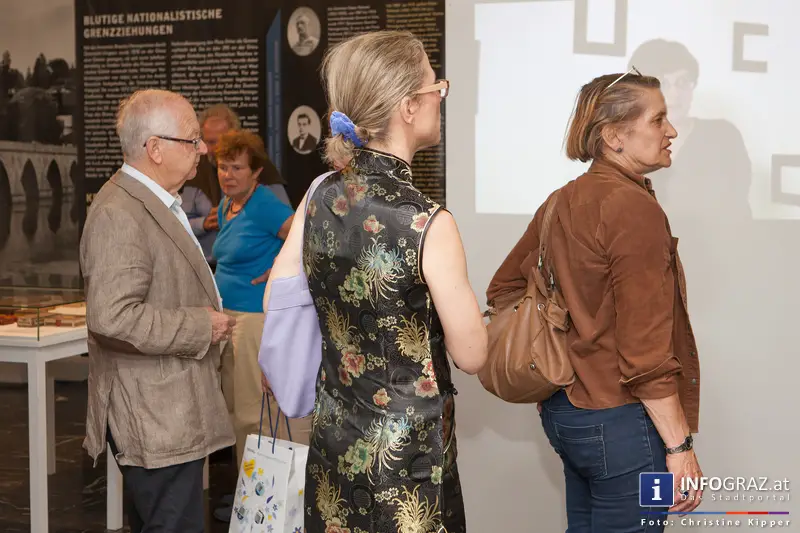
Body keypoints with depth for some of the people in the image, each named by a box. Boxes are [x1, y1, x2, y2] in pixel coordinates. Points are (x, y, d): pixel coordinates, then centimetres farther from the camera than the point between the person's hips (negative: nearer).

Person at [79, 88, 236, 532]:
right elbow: (112, 316, -28)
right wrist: (201, 327, -20)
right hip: (156, 420, -11)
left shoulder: (157, 203, 15)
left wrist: (211, 310, 14)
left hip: (173, 414, 11)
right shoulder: (118, 215, -19)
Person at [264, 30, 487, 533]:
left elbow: (275, 303, 7)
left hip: (334, 440, 6)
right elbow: (472, 355, -14)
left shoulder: (319, 199, -4)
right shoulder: (428, 223, -22)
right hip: (408, 454, -6)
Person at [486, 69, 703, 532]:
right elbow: (645, 350, -21)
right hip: (621, 422, -9)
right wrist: (680, 447, -15)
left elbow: (504, 288, 15)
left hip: (565, 409, 9)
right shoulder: (634, 207, -18)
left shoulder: (563, 202, 6)